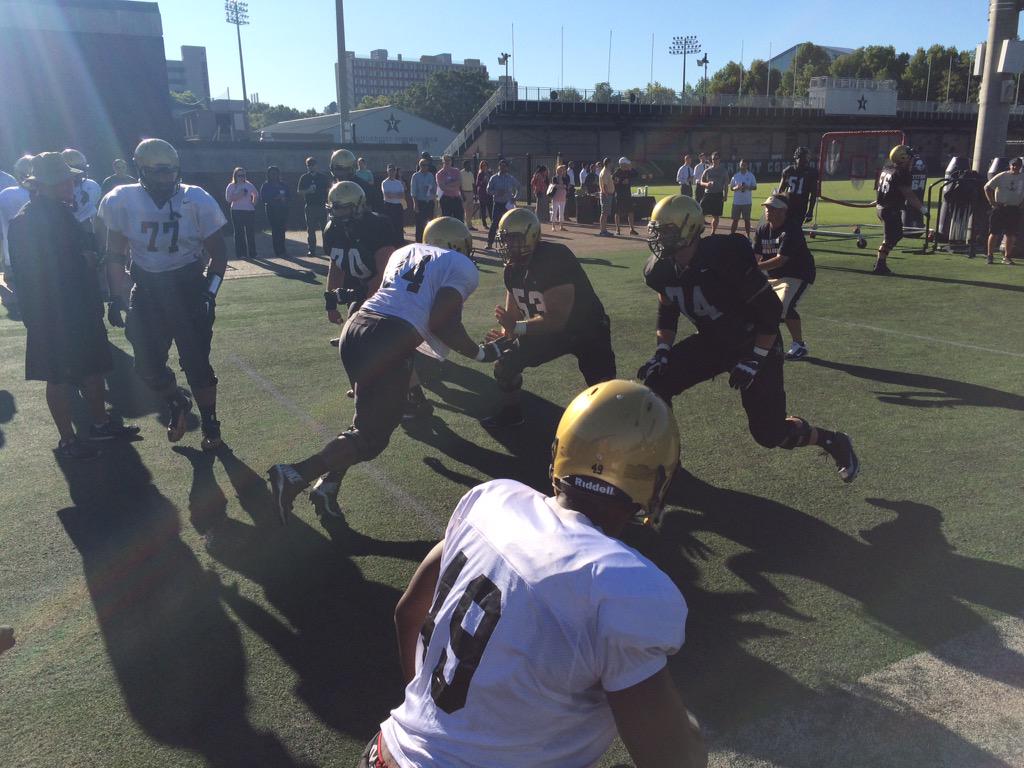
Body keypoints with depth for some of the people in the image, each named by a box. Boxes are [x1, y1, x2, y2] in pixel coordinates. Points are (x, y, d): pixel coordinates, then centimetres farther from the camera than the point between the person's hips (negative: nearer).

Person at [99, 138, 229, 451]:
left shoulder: (196, 201, -12)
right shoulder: (123, 202, -8)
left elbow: (218, 255, -3)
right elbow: (115, 255, 5)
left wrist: (208, 293, -11)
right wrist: (121, 295, -1)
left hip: (189, 287, -2)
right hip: (146, 289, 3)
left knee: (196, 362, 1)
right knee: (148, 365, 5)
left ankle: (210, 423, 23)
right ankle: (177, 403, 36)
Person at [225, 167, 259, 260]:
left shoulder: (249, 185, 10)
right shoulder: (231, 186, 1)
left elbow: (256, 195, 22)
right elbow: (228, 199, -9)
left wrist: (254, 204, 8)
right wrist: (239, 195, -18)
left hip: (249, 211, 2)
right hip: (237, 211, -2)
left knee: (251, 233, 2)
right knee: (239, 233, 0)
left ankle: (252, 253, 9)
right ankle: (240, 254, 4)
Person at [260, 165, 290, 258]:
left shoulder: (283, 185, 13)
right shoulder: (266, 186, 3)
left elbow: (289, 196, 11)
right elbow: (263, 198, -6)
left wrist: (285, 199, -10)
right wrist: (275, 198, -16)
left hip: (283, 209, 3)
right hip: (272, 210, -3)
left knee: (282, 230, 2)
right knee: (275, 230, -5)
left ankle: (282, 250, 12)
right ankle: (278, 251, -4)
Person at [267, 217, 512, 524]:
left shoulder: (407, 251, 26)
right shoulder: (462, 267, 6)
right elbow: (443, 324, -5)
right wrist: (480, 353, 8)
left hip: (356, 327, 8)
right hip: (389, 341, -7)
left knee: (373, 415, 25)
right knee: (372, 437, 3)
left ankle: (329, 482, 18)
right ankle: (296, 475, -9)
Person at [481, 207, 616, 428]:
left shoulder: (554, 260, -32)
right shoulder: (513, 269, -7)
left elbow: (557, 320, -34)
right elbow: (513, 314, 0)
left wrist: (516, 327, -32)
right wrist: (506, 333, -22)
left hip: (586, 330, -7)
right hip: (547, 329, 7)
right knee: (505, 363, 0)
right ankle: (511, 412, 24)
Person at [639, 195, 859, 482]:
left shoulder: (725, 257, -31)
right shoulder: (660, 270, -11)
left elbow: (771, 309, -23)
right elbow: (667, 312, 8)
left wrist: (754, 361, -24)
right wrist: (661, 353, -4)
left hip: (755, 346, -6)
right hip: (712, 342, 6)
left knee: (769, 433, -7)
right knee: (656, 382, -10)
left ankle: (834, 442, 22)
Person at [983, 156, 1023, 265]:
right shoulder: (1002, 176, -3)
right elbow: (987, 187, -1)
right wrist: (992, 202, -5)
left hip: (1014, 209, 3)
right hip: (1000, 207, -3)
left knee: (1011, 234, 5)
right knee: (994, 233, -2)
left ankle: (1007, 257, 14)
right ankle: (989, 255, 6)